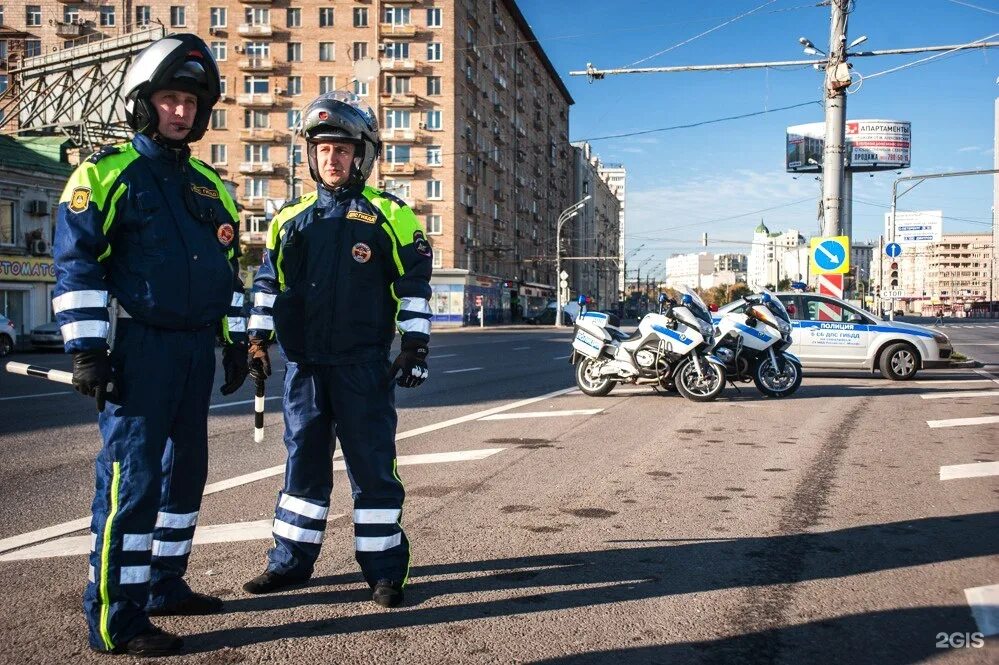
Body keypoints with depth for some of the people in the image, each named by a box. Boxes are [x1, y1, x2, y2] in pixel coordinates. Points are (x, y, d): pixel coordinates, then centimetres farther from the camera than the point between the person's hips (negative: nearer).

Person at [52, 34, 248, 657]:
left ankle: (165, 583, 28)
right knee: (132, 477, -8)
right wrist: (86, 348, -15)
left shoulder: (210, 185, 16)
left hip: (196, 348, 7)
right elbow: (76, 263, -9)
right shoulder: (108, 172, -3)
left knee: (185, 470, 13)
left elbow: (230, 269, 20)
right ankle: (116, 620, 0)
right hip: (139, 347, -7)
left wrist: (237, 342, 16)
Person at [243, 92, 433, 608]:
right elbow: (267, 283, 16)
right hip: (304, 363, 4)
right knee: (303, 462, 13)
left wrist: (415, 344, -5)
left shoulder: (388, 215, 0)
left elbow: (415, 282, 0)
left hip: (364, 365, -4)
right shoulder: (291, 218, 11)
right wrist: (258, 340, 8)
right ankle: (291, 561, 25)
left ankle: (385, 569, 13)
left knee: (372, 466, 1)